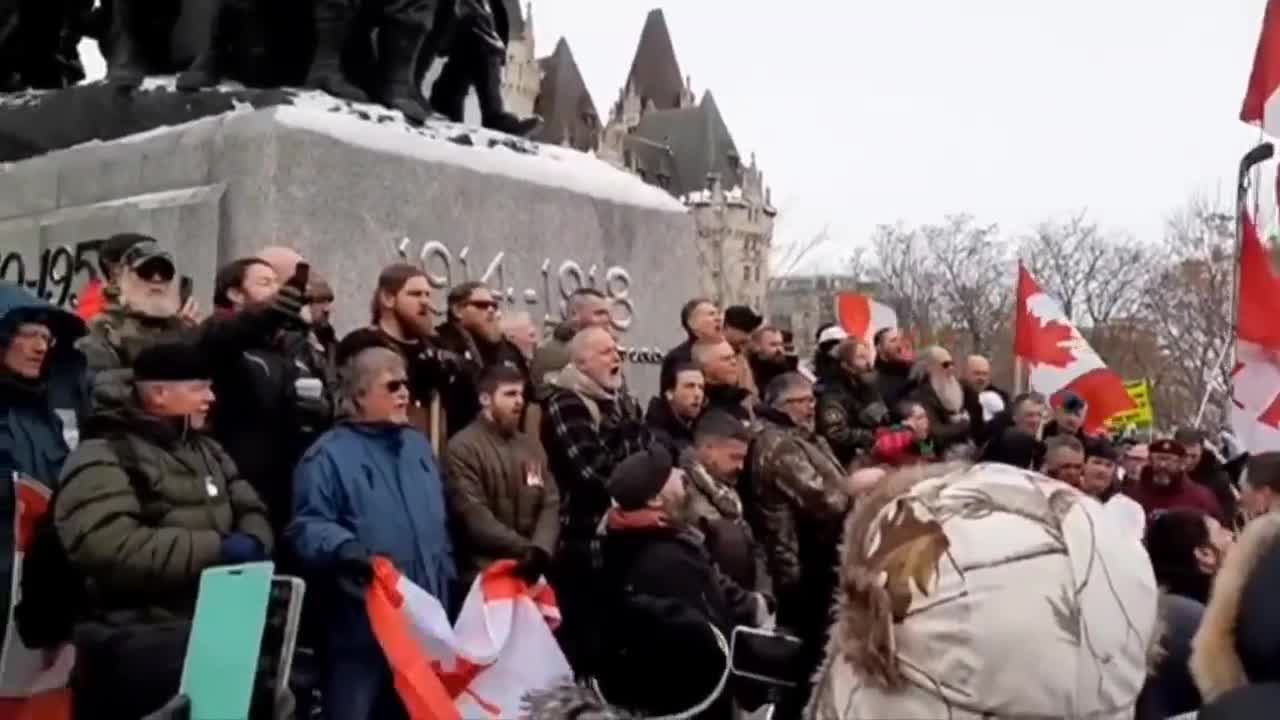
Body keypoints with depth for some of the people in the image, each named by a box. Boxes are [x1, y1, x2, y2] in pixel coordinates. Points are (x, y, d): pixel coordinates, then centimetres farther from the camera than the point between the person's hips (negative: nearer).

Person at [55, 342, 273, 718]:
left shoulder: (206, 450, 20)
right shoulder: (103, 459, -5)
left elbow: (251, 511, 19)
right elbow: (109, 550, -19)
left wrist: (251, 545, -4)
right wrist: (215, 549, -17)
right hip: (141, 634, -7)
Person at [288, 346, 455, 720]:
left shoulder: (417, 445, 14)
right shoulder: (330, 454, -8)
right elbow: (307, 527, -15)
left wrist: (446, 580, 18)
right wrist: (344, 548, -34)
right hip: (362, 622, -7)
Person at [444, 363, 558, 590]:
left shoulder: (532, 448, 15)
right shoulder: (463, 448, -7)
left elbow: (551, 503, 8)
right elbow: (474, 515, -16)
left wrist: (540, 549, -11)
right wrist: (525, 550, -17)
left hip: (532, 573, 6)